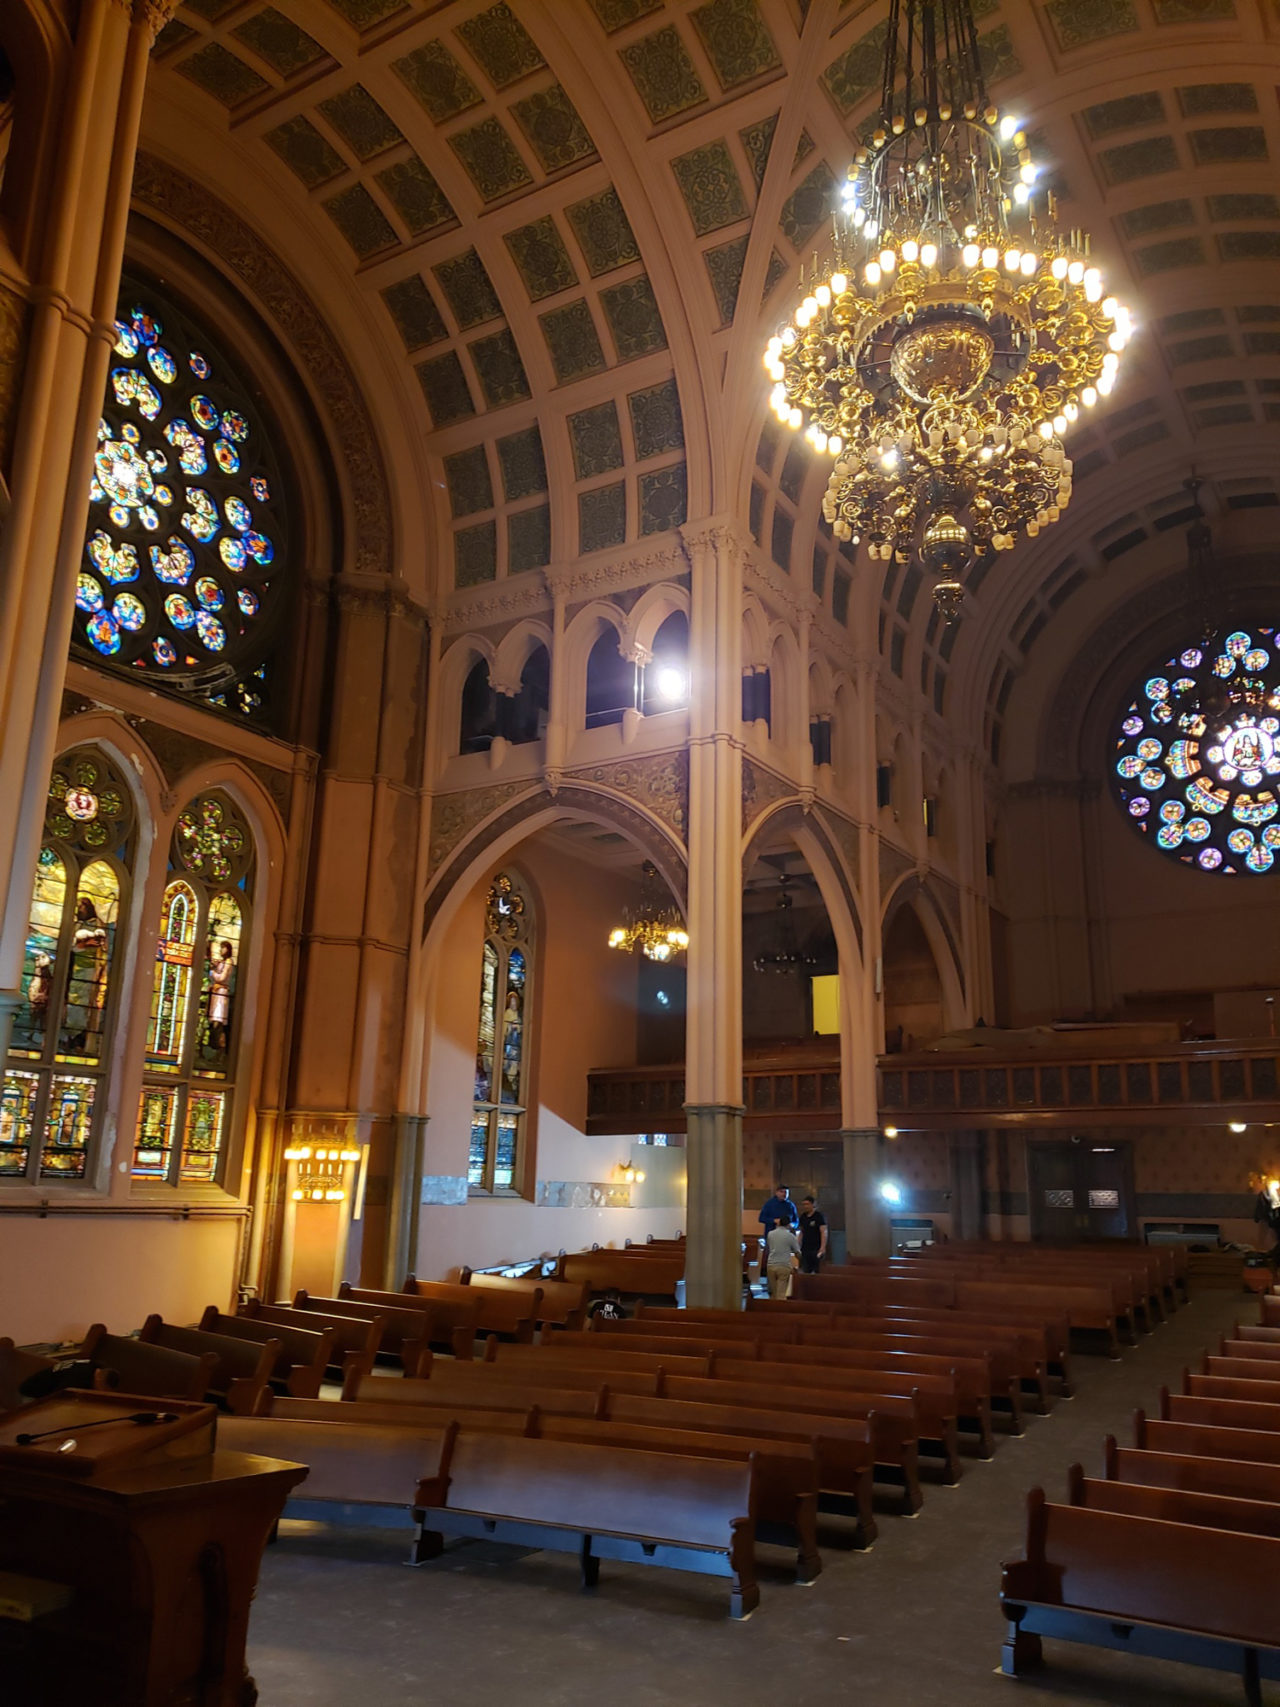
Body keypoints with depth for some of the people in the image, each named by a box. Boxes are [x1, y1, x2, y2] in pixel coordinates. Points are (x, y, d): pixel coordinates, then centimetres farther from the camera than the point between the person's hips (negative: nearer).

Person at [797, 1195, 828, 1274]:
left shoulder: (819, 1216, -5)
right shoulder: (803, 1217, 12)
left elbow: (823, 1232, -11)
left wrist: (823, 1247, -21)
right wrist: (798, 1246, 15)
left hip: (816, 1249, -5)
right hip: (805, 1249, 5)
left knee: (817, 1271, -5)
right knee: (805, 1271, -1)